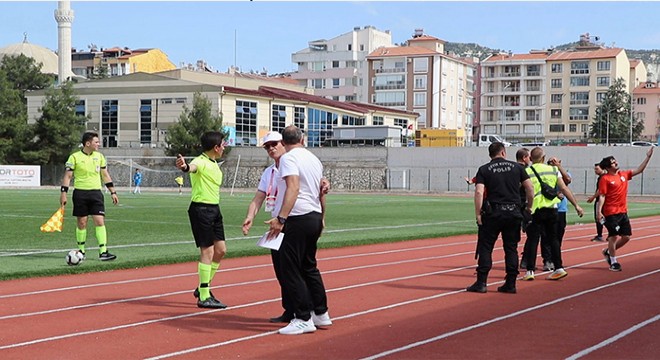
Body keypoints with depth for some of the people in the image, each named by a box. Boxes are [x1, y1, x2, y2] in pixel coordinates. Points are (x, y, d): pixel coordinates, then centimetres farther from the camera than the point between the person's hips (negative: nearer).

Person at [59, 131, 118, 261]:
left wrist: (113, 192, 13)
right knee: (82, 222, 3)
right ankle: (81, 251, 18)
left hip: (96, 193, 3)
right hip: (80, 193, -3)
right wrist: (63, 193, -8)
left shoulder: (99, 156, 8)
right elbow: (67, 176, -2)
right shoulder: (75, 157, -4)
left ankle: (103, 252, -8)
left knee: (100, 221, -8)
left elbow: (105, 175, 15)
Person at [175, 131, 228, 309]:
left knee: (221, 250, 10)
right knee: (207, 251, -8)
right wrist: (184, 167, -62)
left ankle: (203, 288, 24)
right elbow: (193, 167, -39)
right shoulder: (201, 162, -15)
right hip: (201, 208, -9)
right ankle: (204, 297, -2)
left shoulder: (215, 164, 15)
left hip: (214, 209, 9)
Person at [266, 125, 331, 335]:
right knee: (309, 267, 20)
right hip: (315, 217, 9)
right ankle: (321, 313, 25)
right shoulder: (314, 159, 15)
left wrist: (281, 218, -32)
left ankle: (304, 319, -3)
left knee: (290, 270, -3)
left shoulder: (288, 158, -10)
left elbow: (293, 187, -25)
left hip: (298, 220, -9)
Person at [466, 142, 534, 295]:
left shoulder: (484, 170, 1)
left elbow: (479, 192, -10)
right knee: (511, 248, 9)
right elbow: (529, 188, 5)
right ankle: (510, 284, 10)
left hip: (493, 213, -2)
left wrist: (478, 214, -6)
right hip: (513, 212, 2)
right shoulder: (516, 167, 8)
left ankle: (481, 283, -1)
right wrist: (529, 207, 16)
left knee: (485, 247, 3)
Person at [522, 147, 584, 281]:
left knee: (532, 240, 2)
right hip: (551, 209, 3)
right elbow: (564, 189, 1)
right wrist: (576, 205, 5)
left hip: (535, 210, -3)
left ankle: (530, 271, 0)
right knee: (553, 239, 14)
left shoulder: (526, 172, -4)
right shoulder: (553, 170, 4)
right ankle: (559, 268, 12)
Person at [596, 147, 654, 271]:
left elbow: (639, 170, 15)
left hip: (623, 212, 7)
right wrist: (599, 211, -21)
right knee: (614, 236, -3)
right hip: (611, 213, -7)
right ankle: (613, 262, 10)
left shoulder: (623, 174, 10)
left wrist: (648, 157, 9)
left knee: (626, 236, 7)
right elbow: (602, 196, -13)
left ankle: (608, 252, 27)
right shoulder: (605, 179, -9)